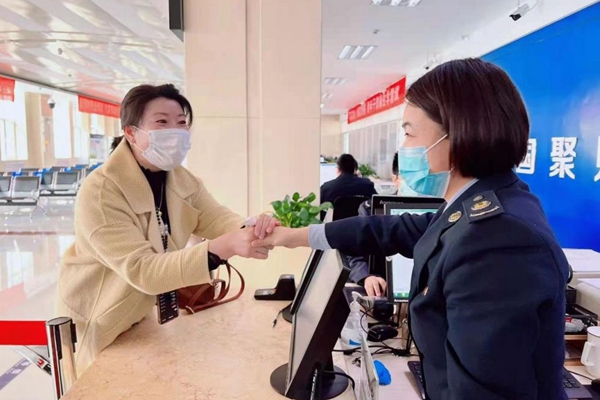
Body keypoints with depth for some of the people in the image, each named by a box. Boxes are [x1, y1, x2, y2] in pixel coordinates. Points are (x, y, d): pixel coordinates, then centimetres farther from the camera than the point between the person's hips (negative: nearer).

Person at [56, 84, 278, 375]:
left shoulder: (182, 179, -6)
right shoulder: (99, 193, -30)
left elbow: (216, 219, -19)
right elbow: (141, 270, -37)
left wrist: (251, 229, -42)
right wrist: (222, 249, -50)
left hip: (153, 310, 6)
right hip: (101, 324, -6)